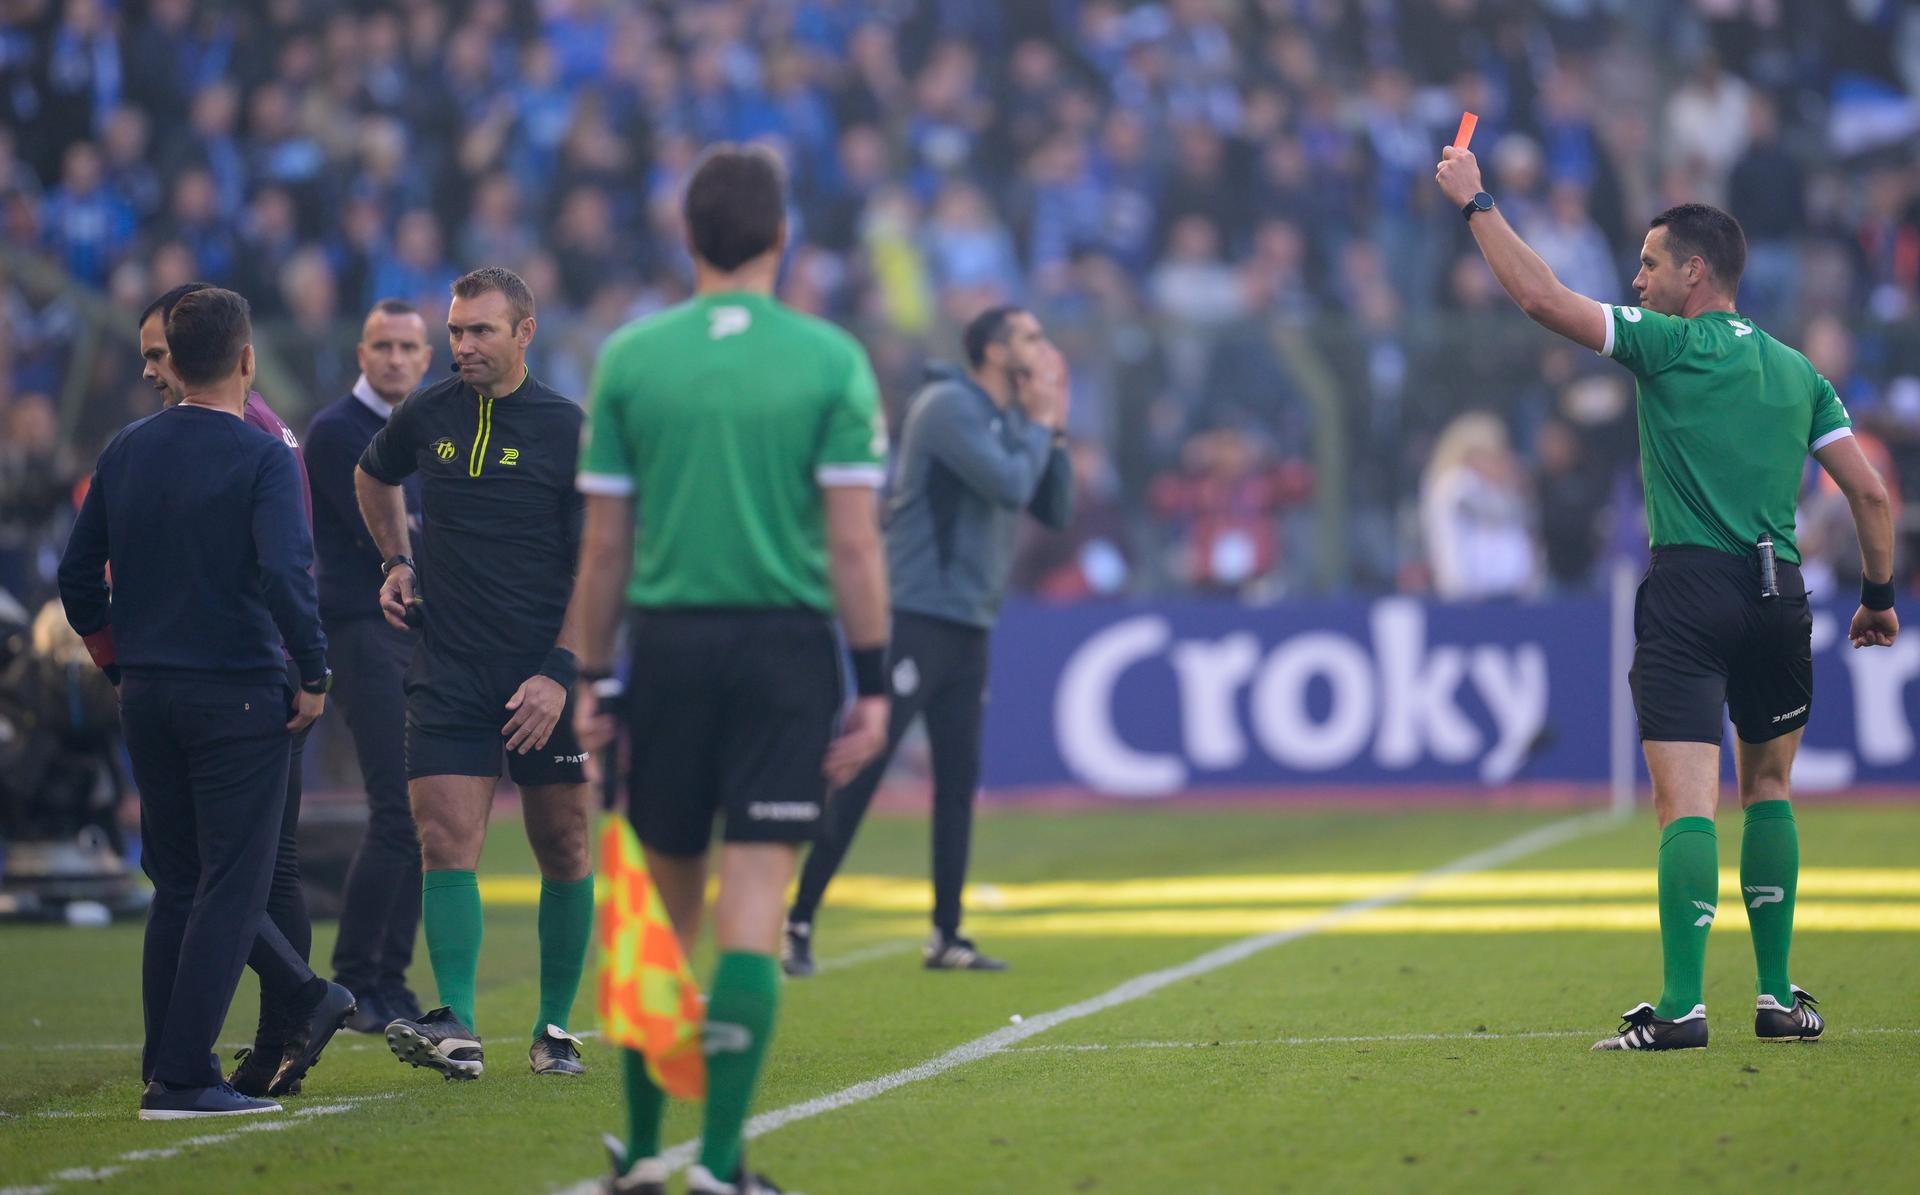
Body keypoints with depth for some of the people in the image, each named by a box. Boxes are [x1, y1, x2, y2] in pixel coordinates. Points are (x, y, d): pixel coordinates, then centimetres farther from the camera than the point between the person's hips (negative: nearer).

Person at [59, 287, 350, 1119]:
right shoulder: (261, 457, -11)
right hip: (238, 694, -6)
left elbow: (78, 575, 10)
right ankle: (185, 1079, -6)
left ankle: (164, 1068, 16)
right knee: (232, 889, -1)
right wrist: (314, 676, -11)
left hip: (147, 697, 6)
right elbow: (285, 574, -22)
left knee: (177, 885, 15)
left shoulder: (126, 452, 7)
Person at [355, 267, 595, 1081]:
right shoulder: (427, 417, 5)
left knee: (563, 853, 4)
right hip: (447, 671, 2)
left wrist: (560, 672, -12)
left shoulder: (569, 430, -5)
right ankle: (456, 1029, -16)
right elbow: (372, 478, 28)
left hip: (545, 676, -2)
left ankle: (555, 1027, 17)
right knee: (446, 842, -10)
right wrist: (397, 563, 15)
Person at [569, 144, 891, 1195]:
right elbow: (854, 540, -6)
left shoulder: (629, 357, 2)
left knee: (663, 904, 11)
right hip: (786, 642, -1)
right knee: (753, 910, -2)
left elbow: (604, 544, 2)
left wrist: (591, 684, 9)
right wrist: (873, 683, -2)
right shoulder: (831, 360, -2)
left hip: (667, 642, 2)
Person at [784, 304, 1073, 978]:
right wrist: (1039, 425, -4)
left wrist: (1052, 431, 5)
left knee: (959, 779, 8)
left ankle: (946, 936, 14)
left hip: (969, 627, 9)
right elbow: (1009, 486, -20)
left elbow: (1056, 512, 15)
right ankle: (798, 923, -9)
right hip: (917, 617, -9)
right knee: (861, 771, -10)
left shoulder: (1010, 422, 16)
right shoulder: (950, 407, -10)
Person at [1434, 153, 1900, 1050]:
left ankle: (1682, 1006, -18)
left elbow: (1540, 296, -7)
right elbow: (1872, 493, 9)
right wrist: (1879, 595, 19)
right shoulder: (1798, 371, 13)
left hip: (1689, 590, -5)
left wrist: (1475, 201, 2)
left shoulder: (1670, 344, -3)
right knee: (1767, 789, 19)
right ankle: (1776, 996, 16)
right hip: (1779, 594, 5)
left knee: (1686, 804, -10)